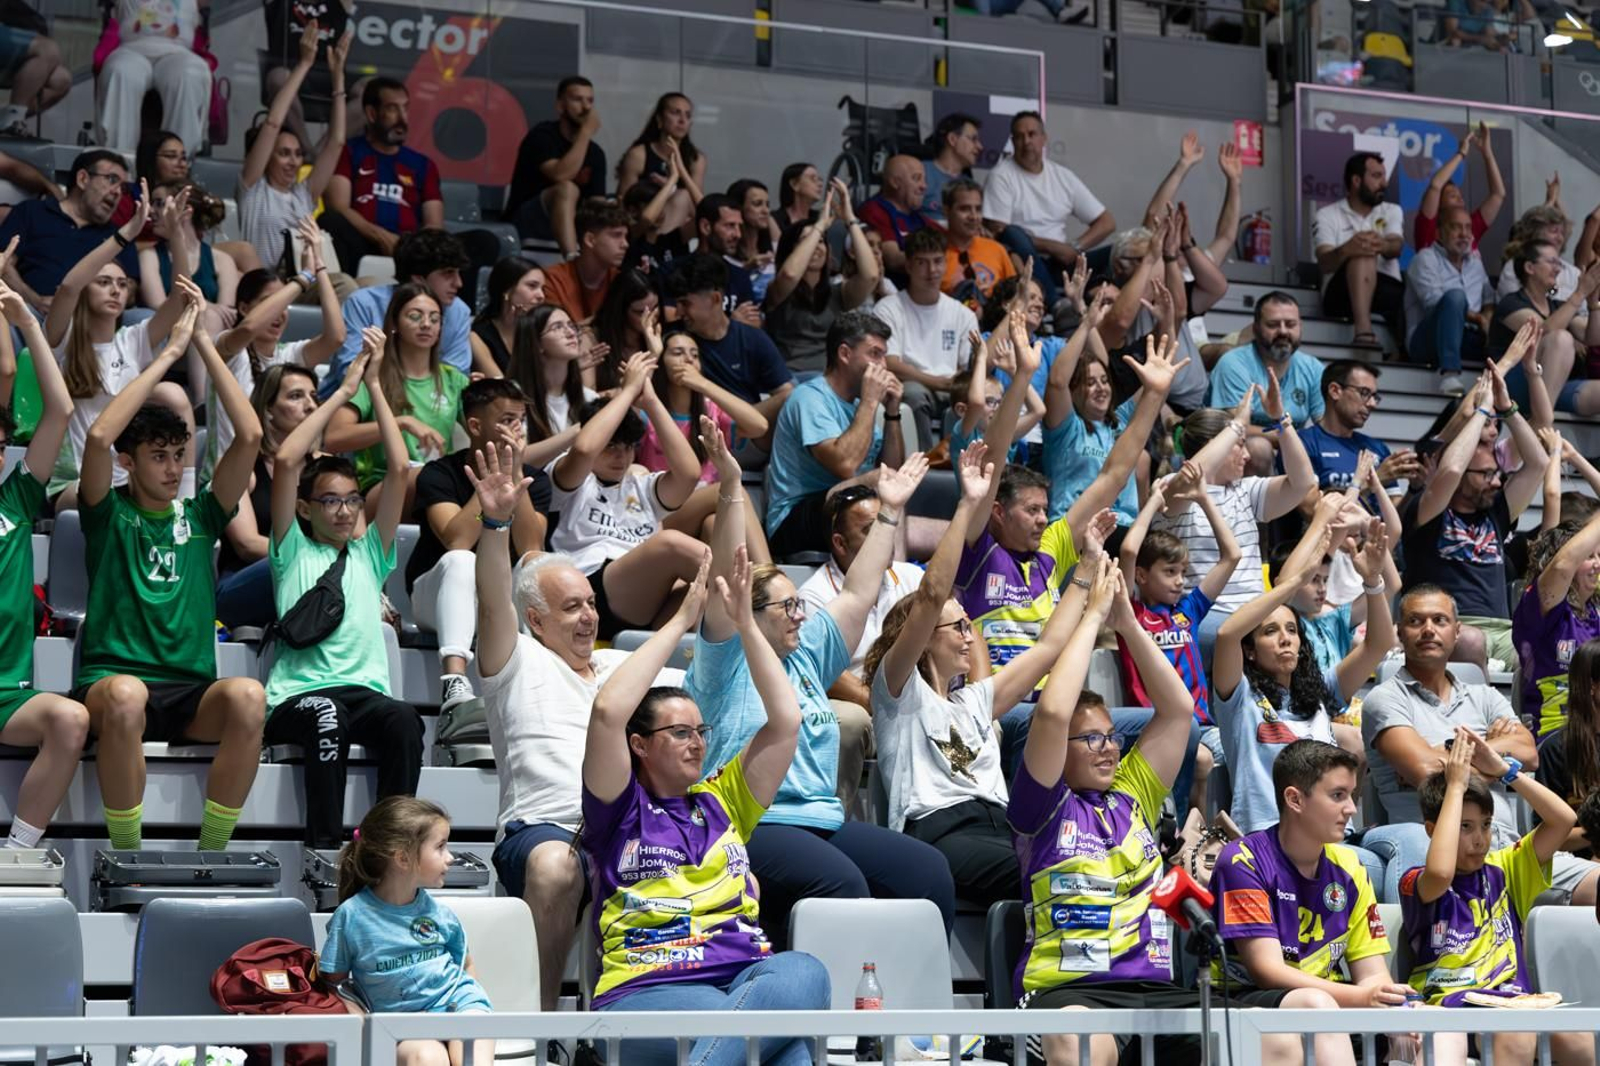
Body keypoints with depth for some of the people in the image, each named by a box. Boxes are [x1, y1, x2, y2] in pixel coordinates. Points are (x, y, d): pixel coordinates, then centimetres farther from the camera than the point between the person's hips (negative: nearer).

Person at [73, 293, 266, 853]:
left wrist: (204, 343, 2)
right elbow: (98, 437, -11)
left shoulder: (199, 515, 16)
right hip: (109, 680, -3)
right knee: (125, 694, -41)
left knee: (248, 696, -33)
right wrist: (168, 354, -7)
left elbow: (249, 436, 4)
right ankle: (127, 857, -25)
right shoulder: (108, 514, 9)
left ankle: (211, 852, -21)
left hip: (190, 692, 3)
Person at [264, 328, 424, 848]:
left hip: (366, 689, 3)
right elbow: (285, 461, 3)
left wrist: (375, 387, 12)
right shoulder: (293, 552, 16)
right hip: (297, 695, -3)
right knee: (327, 716, -37)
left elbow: (399, 470, 14)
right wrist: (344, 391, 8)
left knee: (403, 719, -32)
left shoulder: (369, 553, 24)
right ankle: (325, 846, -40)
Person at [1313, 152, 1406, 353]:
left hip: (1388, 290, 4)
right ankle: (1364, 332, -52)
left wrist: (1383, 246, -32)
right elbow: (1324, 263, -11)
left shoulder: (1392, 212, 18)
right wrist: (1346, 250, -36)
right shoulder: (1327, 216, 7)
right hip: (1342, 294, -3)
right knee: (1361, 256, -35)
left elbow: (1396, 247, -5)